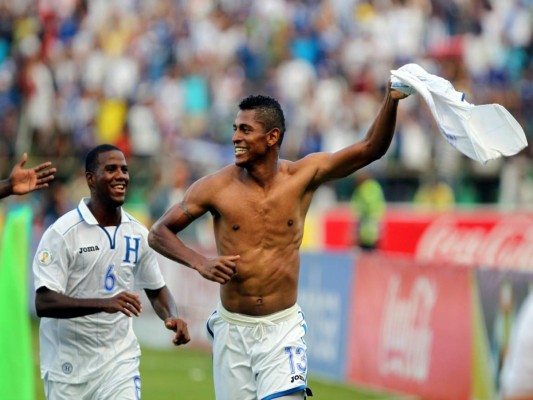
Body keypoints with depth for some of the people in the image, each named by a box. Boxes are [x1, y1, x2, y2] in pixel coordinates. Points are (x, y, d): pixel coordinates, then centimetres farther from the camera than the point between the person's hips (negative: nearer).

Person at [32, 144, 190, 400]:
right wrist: (104, 303, -32)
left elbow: (156, 289, 18)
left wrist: (171, 317, -5)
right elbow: (43, 303, -19)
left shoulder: (138, 233, 4)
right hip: (68, 366, -3)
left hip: (120, 360, 3)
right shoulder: (63, 232, -12)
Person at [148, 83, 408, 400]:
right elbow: (159, 232, 3)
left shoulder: (303, 176, -3)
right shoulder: (216, 188, -5)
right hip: (233, 329, 1)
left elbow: (371, 148, -10)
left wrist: (391, 100, -25)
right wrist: (200, 263, -13)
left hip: (284, 328, -1)